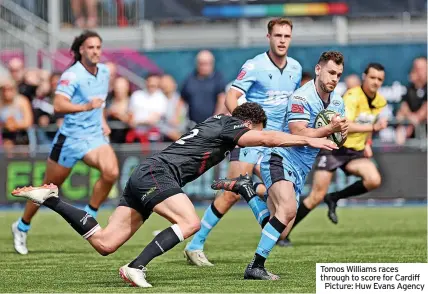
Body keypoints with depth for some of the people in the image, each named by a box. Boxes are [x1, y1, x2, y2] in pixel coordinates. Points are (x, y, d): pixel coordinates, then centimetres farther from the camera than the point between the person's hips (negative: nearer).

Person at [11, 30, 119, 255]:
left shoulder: (104, 71, 5)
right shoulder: (72, 75, -17)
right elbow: (58, 105, -29)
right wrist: (86, 106, -40)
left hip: (95, 136, 5)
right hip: (70, 138, -5)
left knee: (111, 172, -23)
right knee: (49, 187, 7)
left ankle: (89, 216, -4)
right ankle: (22, 226, 28)